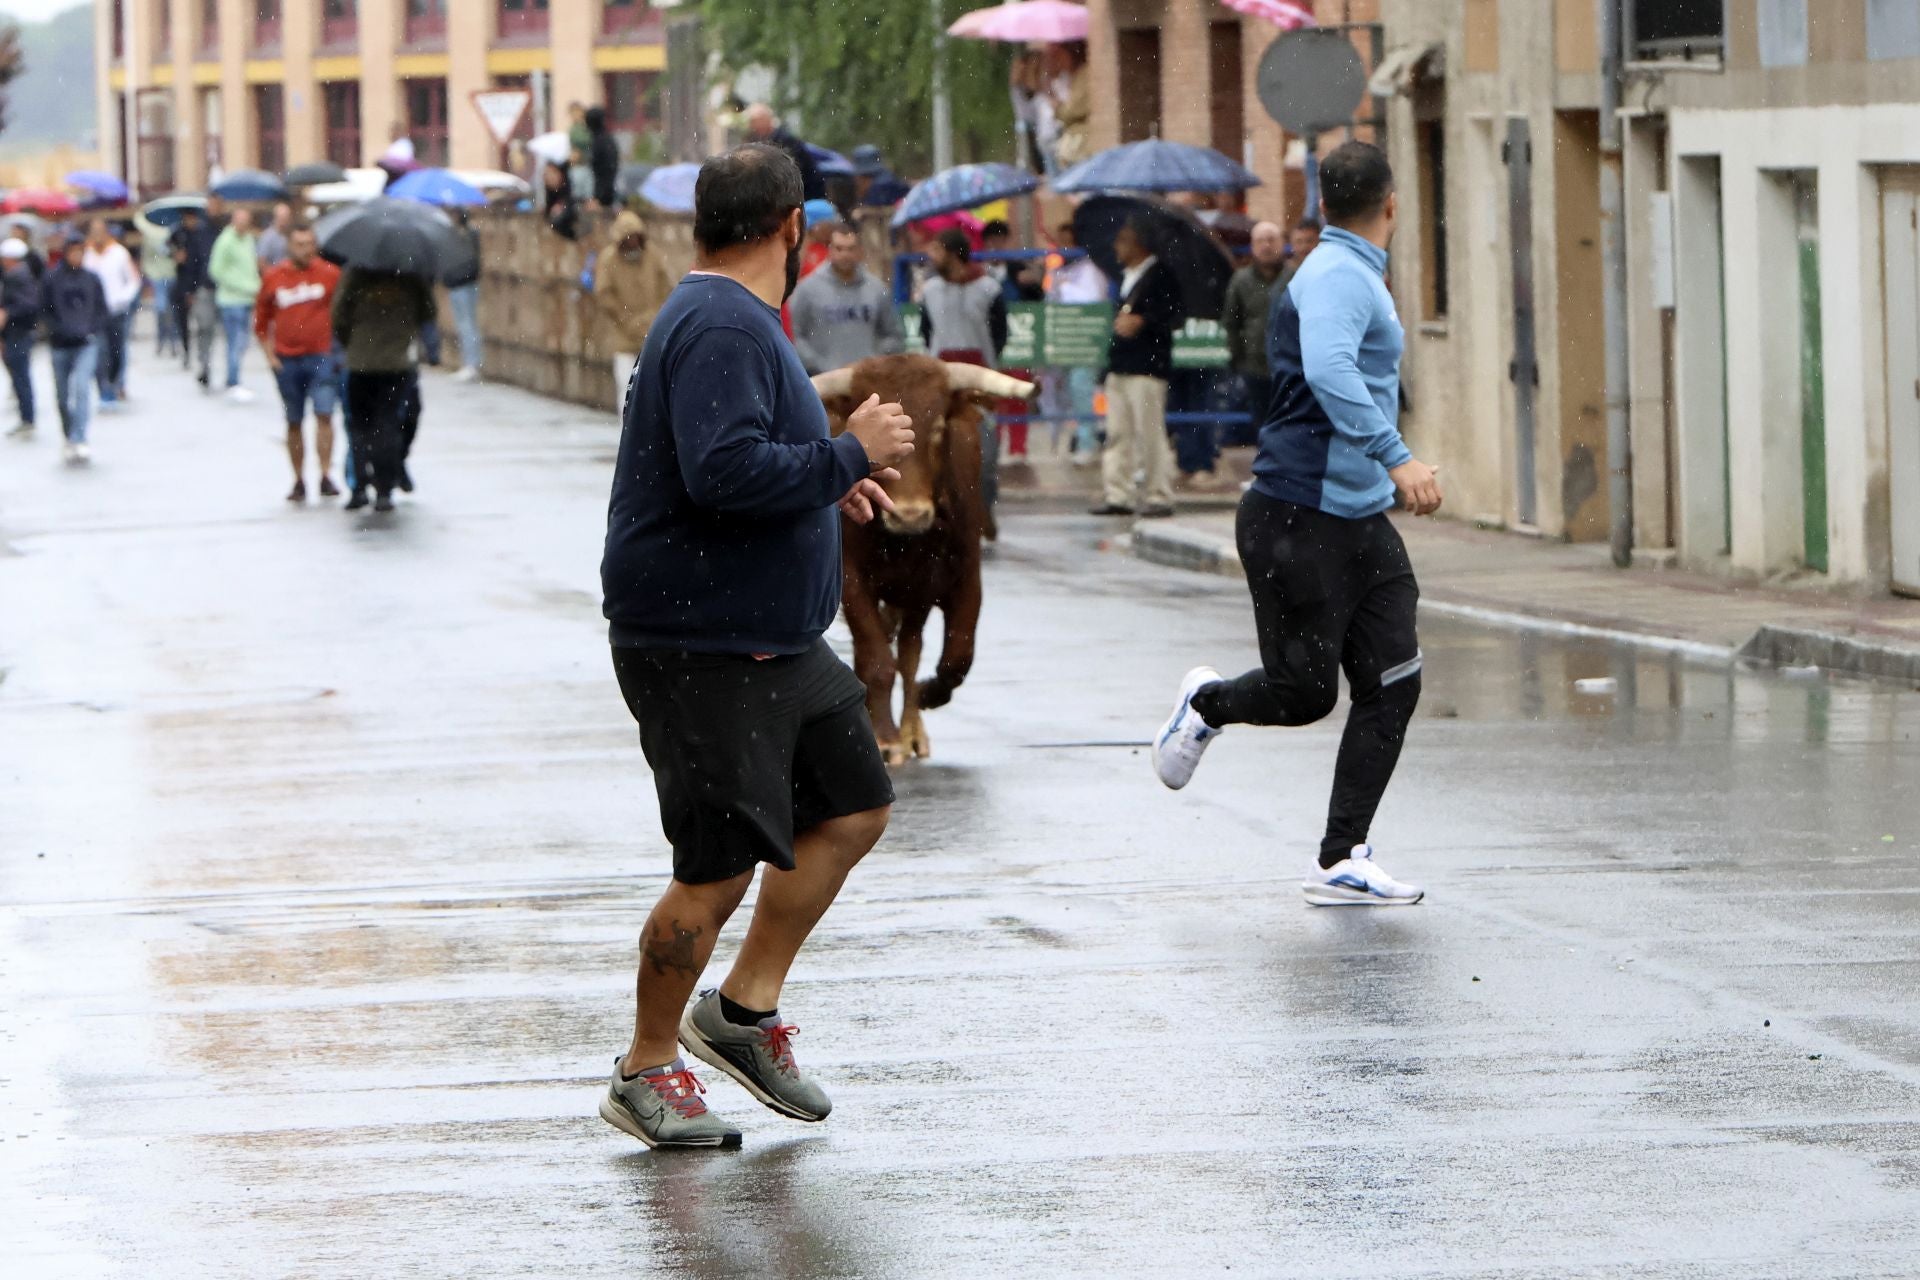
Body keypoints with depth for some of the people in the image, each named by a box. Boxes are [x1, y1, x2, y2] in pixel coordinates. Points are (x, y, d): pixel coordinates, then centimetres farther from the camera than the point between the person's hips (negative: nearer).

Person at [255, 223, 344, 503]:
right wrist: (269, 354, 2)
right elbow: (261, 322, 13)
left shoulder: (330, 274, -1)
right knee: (294, 422, 8)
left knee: (324, 414, -15)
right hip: (287, 361, 2)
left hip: (322, 356, -2)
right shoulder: (272, 277, 3)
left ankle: (326, 476, -15)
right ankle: (299, 480, 15)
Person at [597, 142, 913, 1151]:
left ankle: (745, 1008, 20)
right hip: (700, 647, -11)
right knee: (720, 866, -5)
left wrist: (825, 489, 17)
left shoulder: (733, 321, 15)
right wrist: (848, 454, -21)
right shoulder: (722, 329, -20)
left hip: (774, 645, 11)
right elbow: (724, 471, -31)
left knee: (854, 806, 13)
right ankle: (646, 1073, 9)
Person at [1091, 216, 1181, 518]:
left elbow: (1174, 317, -15)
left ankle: (1160, 496, -1)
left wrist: (1142, 321, -23)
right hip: (1119, 368, 9)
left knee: (1151, 433, -6)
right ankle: (1117, 496, 12)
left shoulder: (1160, 276, -9)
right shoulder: (1125, 276, 18)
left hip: (1147, 367, -9)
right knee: (1117, 434, 8)